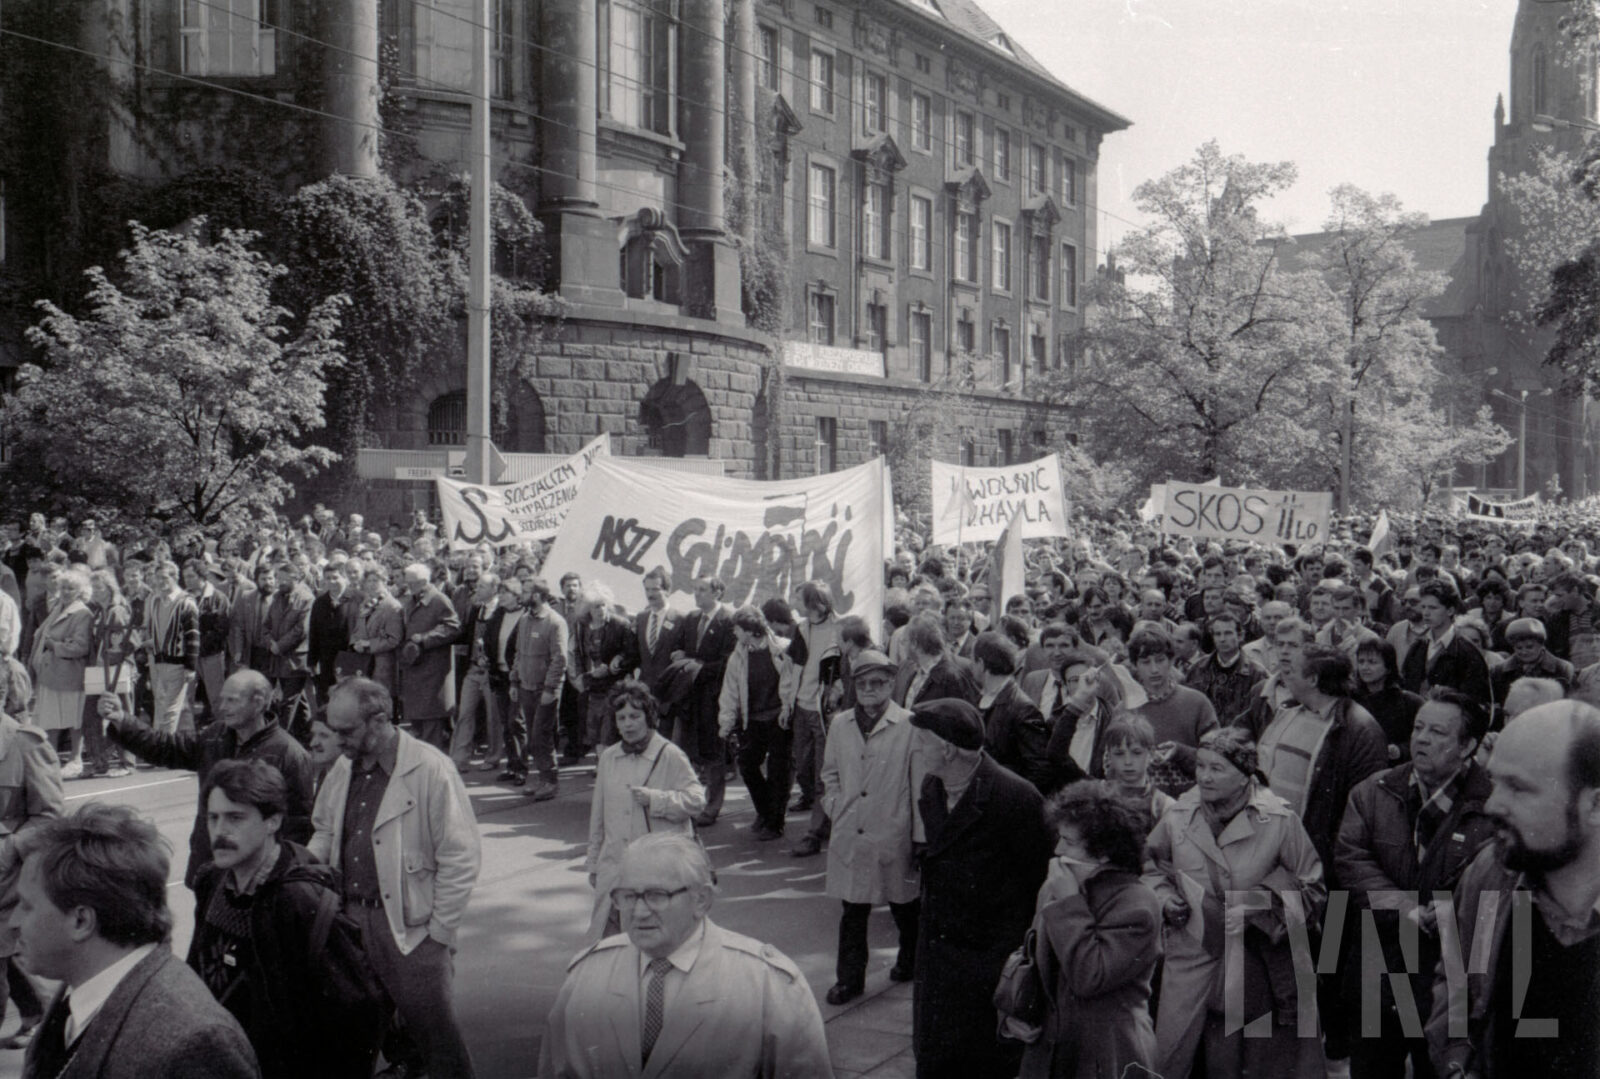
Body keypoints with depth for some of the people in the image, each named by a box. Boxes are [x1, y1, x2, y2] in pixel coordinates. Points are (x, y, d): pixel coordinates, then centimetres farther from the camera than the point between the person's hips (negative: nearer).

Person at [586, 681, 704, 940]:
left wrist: (655, 799, -16)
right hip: (615, 867, 4)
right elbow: (598, 814, 17)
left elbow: (697, 799, -6)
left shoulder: (670, 756, -3)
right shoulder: (608, 757, 11)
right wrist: (593, 863, 19)